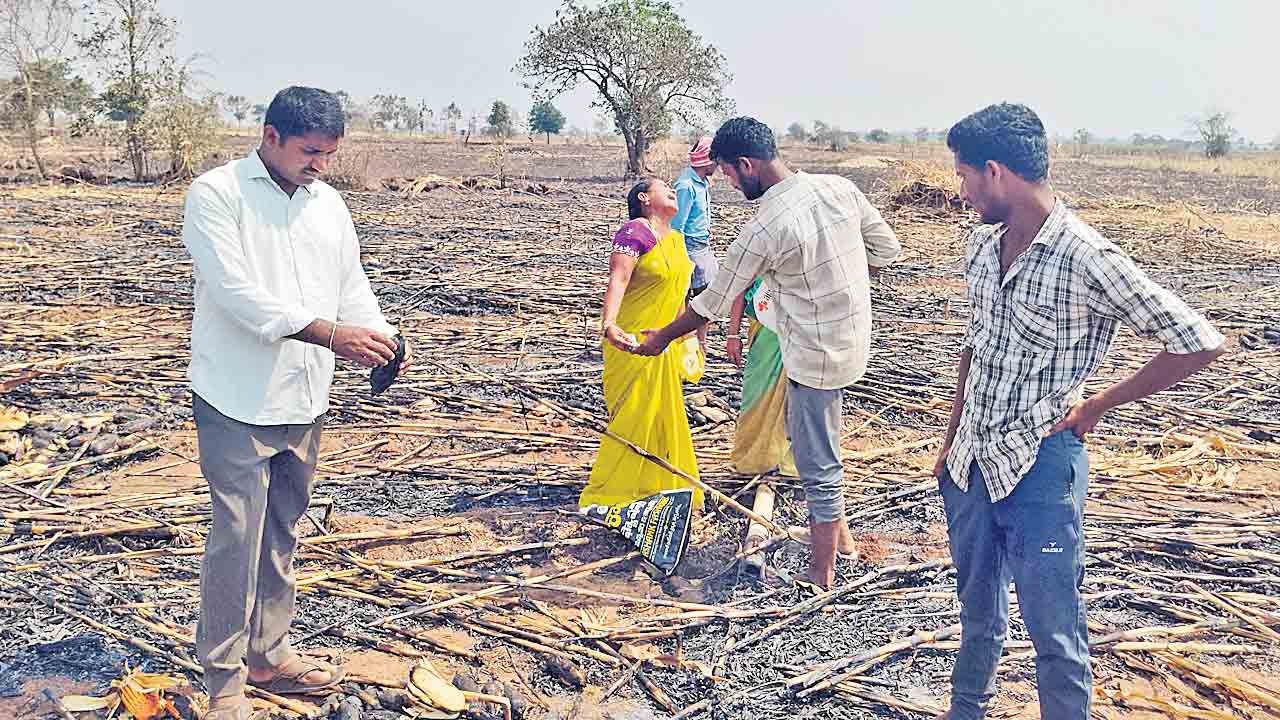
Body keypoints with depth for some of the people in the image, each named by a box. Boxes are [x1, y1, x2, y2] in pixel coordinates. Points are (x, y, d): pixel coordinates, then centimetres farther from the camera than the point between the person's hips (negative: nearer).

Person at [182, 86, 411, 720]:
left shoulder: (329, 203, 10)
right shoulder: (216, 193, -10)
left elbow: (351, 287, 9)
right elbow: (236, 293, -21)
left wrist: (380, 339, -12)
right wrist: (332, 334, -27)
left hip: (305, 401, 6)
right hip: (238, 402, -6)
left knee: (281, 532, 15)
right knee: (236, 537, -4)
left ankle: (268, 654, 29)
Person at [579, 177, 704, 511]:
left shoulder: (675, 237, 12)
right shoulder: (634, 232, -15)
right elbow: (618, 279, -27)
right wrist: (609, 325, -41)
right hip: (634, 342, -9)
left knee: (663, 414, 16)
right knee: (632, 416, -5)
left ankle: (656, 485, 31)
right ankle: (606, 493, 7)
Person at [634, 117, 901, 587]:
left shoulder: (763, 229, -23)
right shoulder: (839, 188, -3)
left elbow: (714, 303, -12)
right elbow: (886, 249, 7)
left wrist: (662, 338, 4)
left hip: (815, 358, -8)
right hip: (854, 340, 8)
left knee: (818, 468, 5)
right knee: (806, 435, 27)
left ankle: (822, 574, 19)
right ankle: (838, 530, 40)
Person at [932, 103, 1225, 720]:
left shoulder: (1086, 259, -19)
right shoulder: (982, 244, 3)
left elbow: (1200, 344, -16)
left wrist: (1098, 405, -11)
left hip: (1039, 464, -7)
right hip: (971, 459, 7)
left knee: (1053, 629, 5)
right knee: (977, 606, 24)